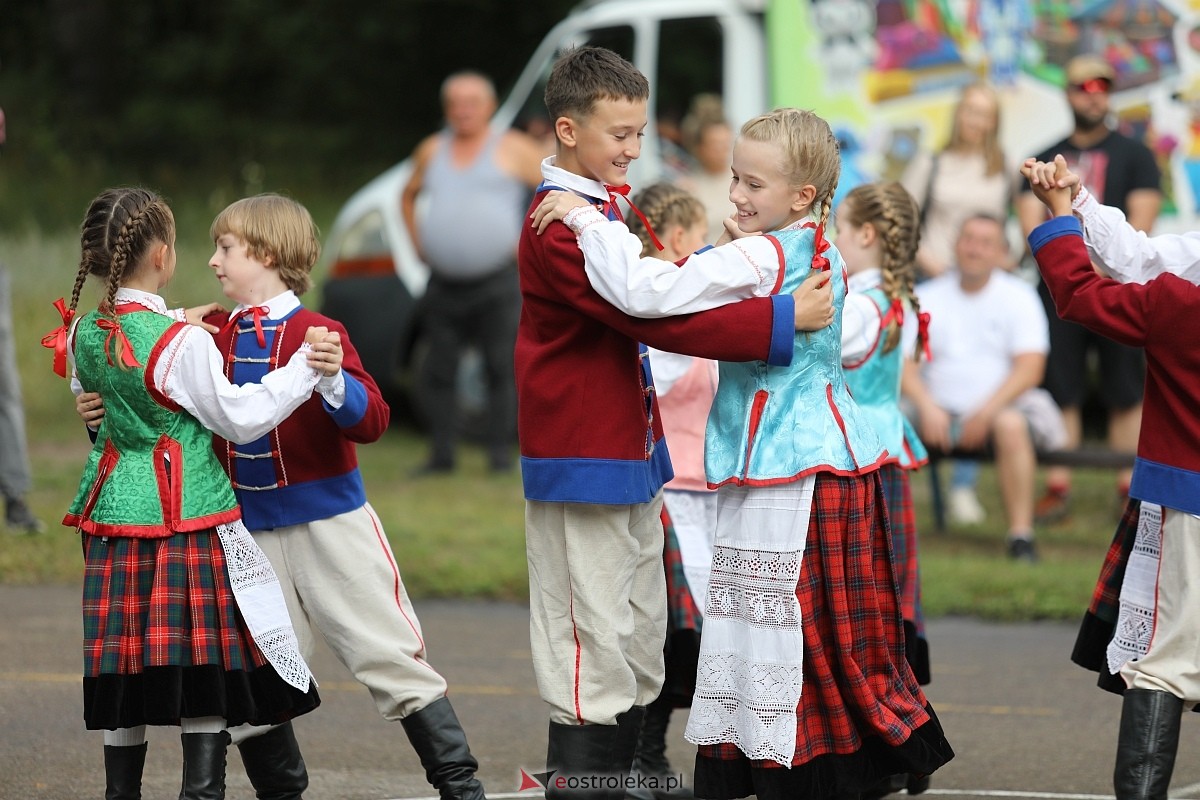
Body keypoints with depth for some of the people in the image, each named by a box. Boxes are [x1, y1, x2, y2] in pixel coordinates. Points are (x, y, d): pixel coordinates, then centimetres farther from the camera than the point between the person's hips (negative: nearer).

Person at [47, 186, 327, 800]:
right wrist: (305, 368, -6)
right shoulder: (181, 344, -16)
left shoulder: (83, 335, 3)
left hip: (114, 523, 6)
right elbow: (241, 418, -9)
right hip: (187, 520, -6)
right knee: (206, 678, -2)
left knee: (123, 676, 11)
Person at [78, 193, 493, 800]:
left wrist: (332, 379, -37)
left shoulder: (316, 334, -10)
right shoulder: (212, 336, 6)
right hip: (251, 532, 5)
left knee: (389, 654, -3)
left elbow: (370, 422, -19)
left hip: (329, 521, -5)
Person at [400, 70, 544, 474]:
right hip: (443, 285, 4)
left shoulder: (512, 149, 2)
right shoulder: (432, 151, 15)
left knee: (501, 368, -5)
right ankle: (441, 452, 9)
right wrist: (417, 241, 17)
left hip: (497, 284, -4)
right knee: (440, 371, 3)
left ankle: (500, 452, 0)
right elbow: (409, 196, 32)